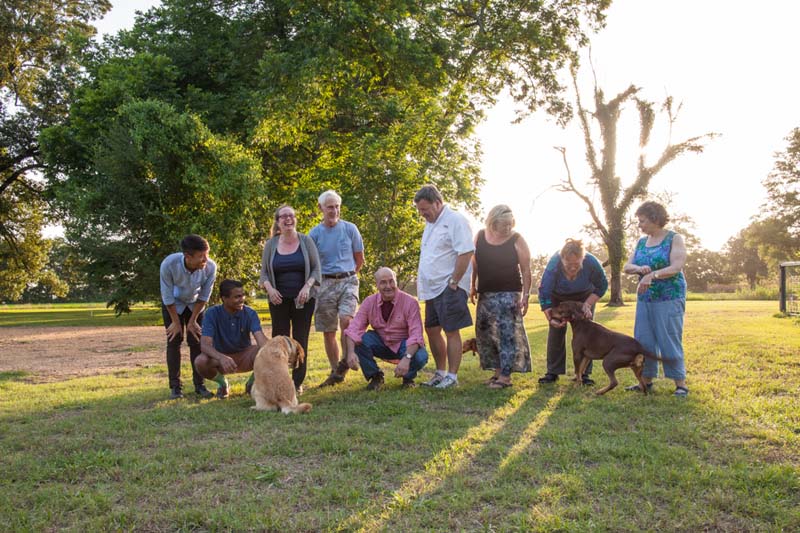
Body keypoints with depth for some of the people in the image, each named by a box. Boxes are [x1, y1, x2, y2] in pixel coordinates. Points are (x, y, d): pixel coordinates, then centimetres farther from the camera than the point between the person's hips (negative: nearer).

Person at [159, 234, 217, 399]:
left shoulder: (210, 267, -33)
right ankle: (175, 386, 5)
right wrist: (176, 322, -13)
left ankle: (199, 385, 8)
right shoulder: (169, 264, -38)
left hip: (195, 304, 1)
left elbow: (204, 296, -16)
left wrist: (192, 320, -8)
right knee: (174, 341, -3)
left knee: (196, 341, -2)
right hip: (172, 304, -1)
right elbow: (168, 296, -23)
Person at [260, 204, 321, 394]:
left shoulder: (306, 241, 1)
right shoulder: (270, 244, 5)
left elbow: (316, 269, 1)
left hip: (303, 299, -1)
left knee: (301, 340, 1)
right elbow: (264, 273, 8)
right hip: (279, 300, 1)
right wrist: (269, 288, -10)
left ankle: (298, 382, 9)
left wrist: (307, 286, -14)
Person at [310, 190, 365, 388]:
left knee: (346, 321, -24)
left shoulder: (350, 229, 3)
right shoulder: (314, 233, 3)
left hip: (347, 280, -1)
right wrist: (315, 282, 5)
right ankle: (336, 372, 16)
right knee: (328, 332, 4)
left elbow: (359, 259, 11)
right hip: (324, 284, 2)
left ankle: (345, 362, -7)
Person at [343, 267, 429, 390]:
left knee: (420, 357, -33)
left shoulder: (410, 302, -19)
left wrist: (407, 358, -43)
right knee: (358, 340, -25)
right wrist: (351, 352, -36)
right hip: (382, 345, 2)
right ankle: (375, 376, 0)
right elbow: (354, 328, -17)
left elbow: (416, 334, -26)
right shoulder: (369, 302, -10)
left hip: (404, 345, -2)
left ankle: (408, 377, 4)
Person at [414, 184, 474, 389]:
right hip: (432, 288, 9)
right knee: (432, 330, 12)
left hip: (449, 289, -9)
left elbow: (466, 253, -19)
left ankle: (452, 376, 5)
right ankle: (441, 373, 24)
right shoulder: (430, 223, 17)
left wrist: (453, 282, -19)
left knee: (451, 331, -3)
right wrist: (422, 284, 15)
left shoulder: (455, 221, -12)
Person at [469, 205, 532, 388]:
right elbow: (474, 263, 13)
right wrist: (473, 287, 13)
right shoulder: (480, 236, 3)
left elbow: (526, 270, -8)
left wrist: (525, 296, -13)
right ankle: (498, 370, 19)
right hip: (486, 294, 5)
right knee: (485, 333, 8)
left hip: (508, 294, -5)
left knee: (507, 334, -8)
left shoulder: (517, 240, -8)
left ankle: (505, 376, -6)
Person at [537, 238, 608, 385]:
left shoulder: (591, 263, -36)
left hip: (585, 296, 0)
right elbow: (544, 293, -31)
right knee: (556, 330, -5)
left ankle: (584, 373, -1)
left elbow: (602, 286, -17)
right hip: (558, 297, 0)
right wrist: (550, 318, -38)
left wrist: (587, 304, -27)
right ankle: (553, 372, 2)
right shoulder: (553, 266, -39)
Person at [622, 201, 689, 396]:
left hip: (669, 298, -6)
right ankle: (647, 381, 17)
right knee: (644, 341, 6)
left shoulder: (674, 239, -5)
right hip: (645, 298, 6)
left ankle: (680, 384, 2)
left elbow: (676, 267, -18)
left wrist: (652, 274, -31)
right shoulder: (641, 242, 11)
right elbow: (626, 266, 4)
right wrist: (639, 268, -19)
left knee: (669, 342, -6)